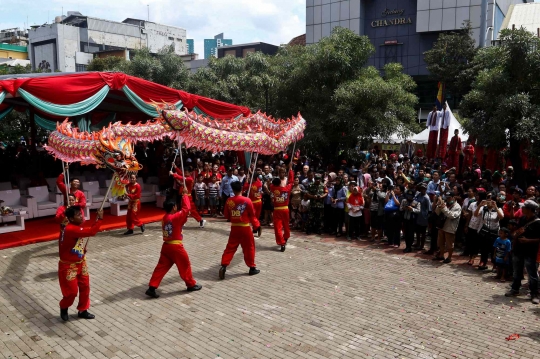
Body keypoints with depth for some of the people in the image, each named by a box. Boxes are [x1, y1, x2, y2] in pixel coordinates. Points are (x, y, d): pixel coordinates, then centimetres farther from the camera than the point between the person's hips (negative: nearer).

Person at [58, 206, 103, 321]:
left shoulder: (77, 227, 0)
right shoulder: (71, 229, -31)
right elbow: (91, 232, -36)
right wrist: (99, 218, -32)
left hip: (80, 263, 9)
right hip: (68, 266, -9)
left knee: (85, 287, 13)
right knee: (72, 291, 3)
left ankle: (82, 310, 28)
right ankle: (64, 308, 32)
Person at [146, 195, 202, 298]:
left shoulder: (164, 218, 7)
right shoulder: (176, 217, -17)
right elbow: (187, 208, -13)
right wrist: (185, 195, -4)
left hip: (166, 246, 7)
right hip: (176, 247, -7)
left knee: (161, 267, 9)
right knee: (185, 265, 10)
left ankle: (152, 288, 5)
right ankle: (191, 285, 23)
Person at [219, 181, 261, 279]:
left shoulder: (229, 201, -3)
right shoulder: (247, 200, -12)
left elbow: (226, 215, 6)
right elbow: (252, 215, -4)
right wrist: (256, 226, 7)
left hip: (234, 228, 3)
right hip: (245, 228, -2)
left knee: (230, 247, 11)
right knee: (249, 248, 11)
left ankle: (223, 266, 1)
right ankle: (252, 268, 20)